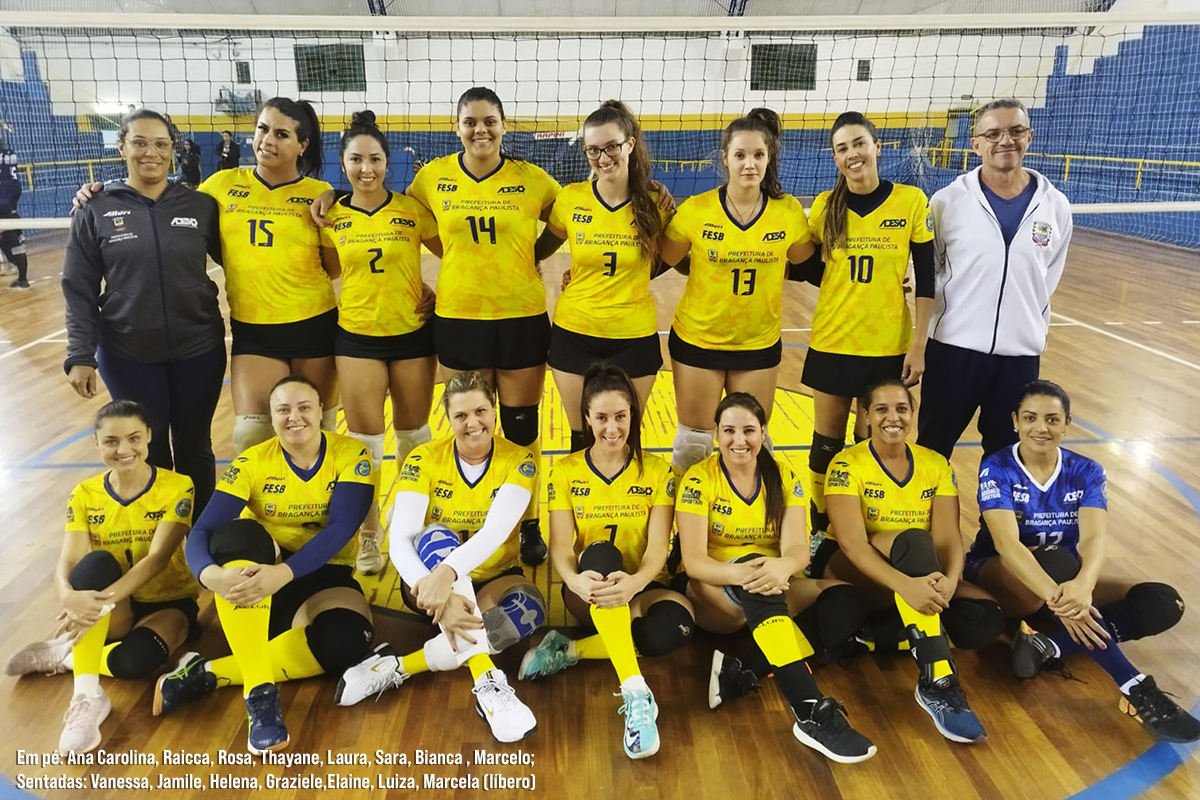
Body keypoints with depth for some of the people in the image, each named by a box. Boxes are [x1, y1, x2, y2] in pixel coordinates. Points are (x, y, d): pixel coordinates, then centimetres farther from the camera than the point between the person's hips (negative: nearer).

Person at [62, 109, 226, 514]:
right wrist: (80, 356, -5)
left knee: (194, 447, 14)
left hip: (198, 349, 1)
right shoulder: (96, 211, -2)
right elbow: (79, 291, -1)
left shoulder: (201, 206, -1)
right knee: (148, 451, 12)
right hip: (127, 354, 0)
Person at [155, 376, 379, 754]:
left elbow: (341, 528, -22)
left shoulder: (351, 455, -10)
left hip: (324, 576, 0)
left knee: (345, 642, -33)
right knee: (237, 534, -34)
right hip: (255, 570, 1)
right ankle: (259, 693, -37)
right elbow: (201, 532, -15)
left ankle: (207, 673, -20)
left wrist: (284, 573, -39)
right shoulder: (252, 463, -7)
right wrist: (212, 574, -39)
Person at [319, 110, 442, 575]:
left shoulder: (413, 210, -5)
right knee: (364, 441, 3)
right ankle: (369, 536, 20)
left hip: (412, 333, 0)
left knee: (413, 432, 13)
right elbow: (328, 269, 11)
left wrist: (442, 292, -7)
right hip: (357, 336, 1)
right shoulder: (333, 218, 0)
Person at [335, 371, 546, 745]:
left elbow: (496, 531, -29)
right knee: (437, 537, -34)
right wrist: (434, 591, -43)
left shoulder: (518, 461, -12)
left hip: (492, 579, 1)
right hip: (430, 577, 0)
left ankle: (399, 668, -29)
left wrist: (448, 571, -48)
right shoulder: (424, 459, -12)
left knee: (530, 607, -33)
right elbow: (399, 540, -23)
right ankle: (486, 683, -42)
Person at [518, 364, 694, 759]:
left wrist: (636, 582, -34)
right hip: (589, 594, 0)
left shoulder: (657, 471, -1)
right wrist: (575, 580, -33)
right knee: (601, 554, -37)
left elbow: (658, 546, -10)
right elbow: (560, 547, -8)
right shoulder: (565, 471, 0)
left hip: (642, 588, 1)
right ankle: (636, 691, -43)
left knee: (673, 626, -35)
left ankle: (569, 651, -19)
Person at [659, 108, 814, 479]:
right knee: (694, 440, 10)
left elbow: (806, 264, 8)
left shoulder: (789, 211, -8)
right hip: (697, 340, -1)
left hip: (759, 344, 1)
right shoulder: (696, 210, -13)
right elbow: (660, 262, -2)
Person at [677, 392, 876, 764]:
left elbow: (797, 547, -12)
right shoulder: (699, 480, -11)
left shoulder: (783, 475, -2)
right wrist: (742, 572, -40)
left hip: (774, 591, 4)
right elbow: (693, 560, -19)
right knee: (756, 584, -38)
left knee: (846, 603, -24)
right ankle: (813, 713, -40)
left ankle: (741, 672, -27)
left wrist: (783, 566, -38)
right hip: (715, 595, -3)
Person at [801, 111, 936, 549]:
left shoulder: (911, 201, -6)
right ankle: (820, 530, 26)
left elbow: (926, 280, -3)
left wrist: (919, 345, -6)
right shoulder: (825, 205, -1)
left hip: (889, 347, -1)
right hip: (832, 343, 2)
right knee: (827, 442, 10)